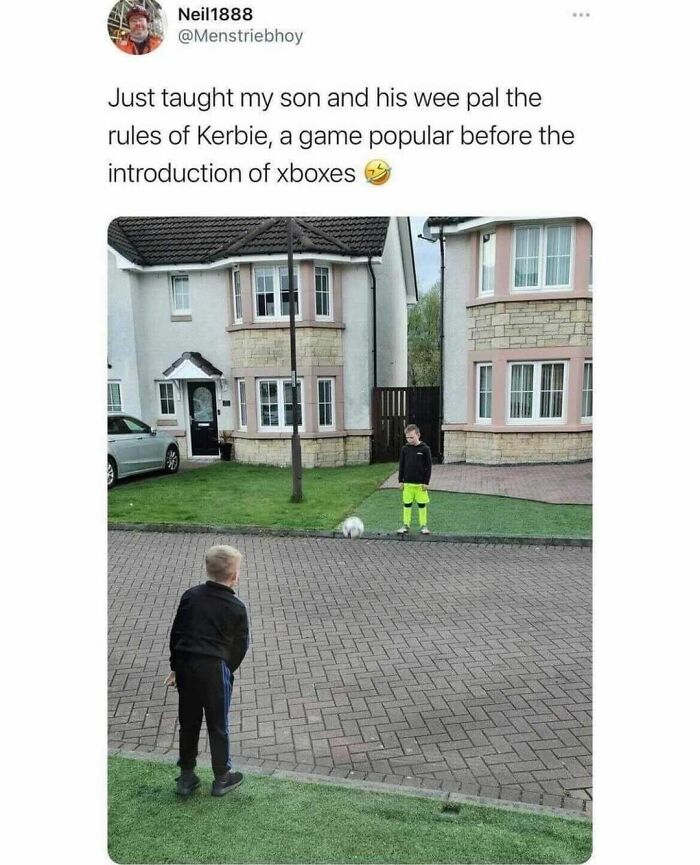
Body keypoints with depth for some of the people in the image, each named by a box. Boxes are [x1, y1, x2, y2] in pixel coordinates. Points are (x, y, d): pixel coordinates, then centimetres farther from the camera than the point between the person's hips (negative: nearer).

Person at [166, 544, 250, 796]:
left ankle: (186, 777, 31)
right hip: (214, 669, -4)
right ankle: (222, 778, 26)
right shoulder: (237, 608, -8)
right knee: (218, 725, 12)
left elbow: (175, 633, 7)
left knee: (188, 723, 19)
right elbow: (240, 646, -1)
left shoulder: (190, 596, 2)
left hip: (185, 665, 4)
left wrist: (175, 667, 17)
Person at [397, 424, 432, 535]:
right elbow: (401, 465, 8)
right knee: (407, 504, 8)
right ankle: (406, 525, 18)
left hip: (420, 483, -2)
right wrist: (400, 481, 4)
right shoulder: (404, 449, 2)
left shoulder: (424, 449, -6)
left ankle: (423, 525, 17)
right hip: (407, 483, 2)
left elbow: (429, 466, -4)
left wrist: (426, 482, -6)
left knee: (422, 505, 6)